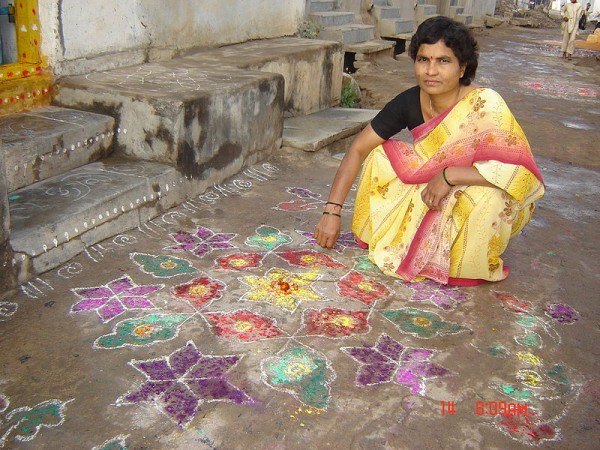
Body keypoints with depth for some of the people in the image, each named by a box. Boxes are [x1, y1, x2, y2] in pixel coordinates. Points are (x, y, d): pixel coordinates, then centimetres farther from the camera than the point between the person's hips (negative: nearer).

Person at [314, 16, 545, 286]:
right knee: (381, 155, -13)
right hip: (431, 197, 4)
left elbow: (522, 171, -36)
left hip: (485, 205, -4)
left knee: (486, 197, -37)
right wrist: (332, 211, -16)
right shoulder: (410, 101, -14)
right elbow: (358, 149, -11)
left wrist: (450, 175, -38)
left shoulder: (485, 105, -28)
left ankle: (470, 267, -5)